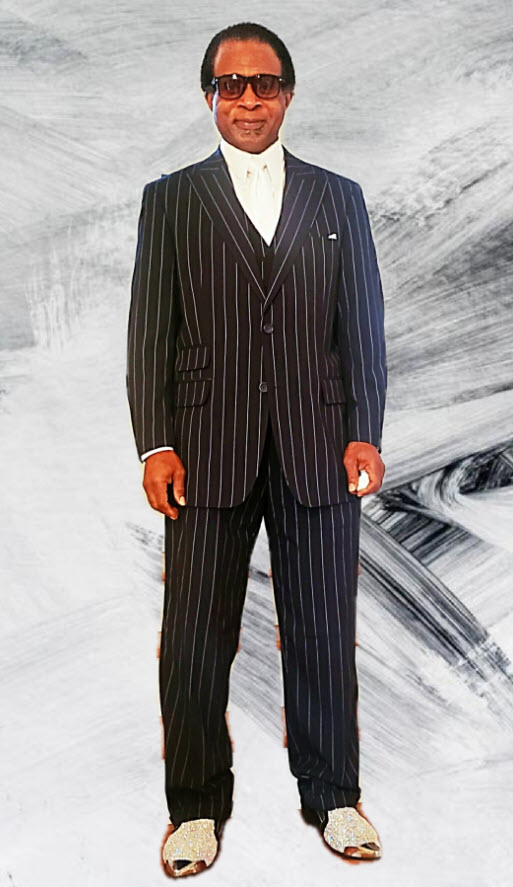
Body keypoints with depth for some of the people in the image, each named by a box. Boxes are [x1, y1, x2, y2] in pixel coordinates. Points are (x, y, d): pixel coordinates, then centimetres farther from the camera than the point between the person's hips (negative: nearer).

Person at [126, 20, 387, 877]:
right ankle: (197, 806, 21)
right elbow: (149, 330, 4)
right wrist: (155, 444, -6)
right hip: (208, 450, 0)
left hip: (317, 449, 1)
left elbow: (363, 324, 9)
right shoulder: (170, 199, 10)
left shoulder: (339, 197, 14)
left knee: (323, 632, 8)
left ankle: (332, 794, 25)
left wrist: (364, 432, -2)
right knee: (195, 639, 4)